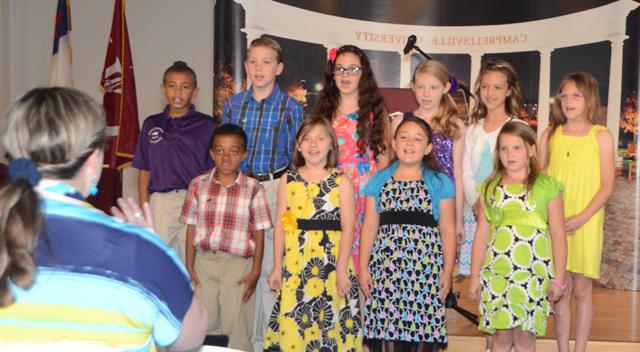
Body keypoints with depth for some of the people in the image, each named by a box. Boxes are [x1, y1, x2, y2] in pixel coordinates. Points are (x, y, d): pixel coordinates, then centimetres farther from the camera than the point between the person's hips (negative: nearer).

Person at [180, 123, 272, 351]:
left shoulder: (253, 188, -2)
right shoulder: (198, 185, 4)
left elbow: (258, 233, -2)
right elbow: (191, 228, 5)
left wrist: (255, 272, -5)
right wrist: (189, 267, 2)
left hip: (238, 264, -2)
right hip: (204, 261, 2)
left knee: (237, 328, 4)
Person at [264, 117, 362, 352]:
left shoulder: (341, 182, 0)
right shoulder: (287, 180, 7)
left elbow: (348, 229, -3)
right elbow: (281, 225, 7)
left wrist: (342, 270, -9)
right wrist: (277, 267, 5)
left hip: (331, 261, -2)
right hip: (295, 263, 2)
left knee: (329, 321, 3)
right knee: (292, 324, 3)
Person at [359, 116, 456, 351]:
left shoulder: (440, 183, 5)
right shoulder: (379, 180, 9)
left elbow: (447, 230, 4)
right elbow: (370, 227, 8)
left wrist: (447, 270, 0)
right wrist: (363, 267, 4)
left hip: (425, 270, -1)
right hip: (386, 267, 1)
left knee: (423, 330, 0)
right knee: (385, 326, 2)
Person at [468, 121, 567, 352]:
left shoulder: (547, 186, 0)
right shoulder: (490, 188, 6)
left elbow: (558, 235, 0)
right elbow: (481, 235, 7)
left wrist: (558, 278, -2)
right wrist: (474, 276, 6)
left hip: (533, 274, -1)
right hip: (497, 274, 2)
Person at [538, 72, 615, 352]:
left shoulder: (601, 136, 0)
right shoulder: (549, 136, 7)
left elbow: (607, 186, -4)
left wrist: (581, 219, -15)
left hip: (585, 225, -2)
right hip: (554, 223, 2)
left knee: (582, 290, 4)